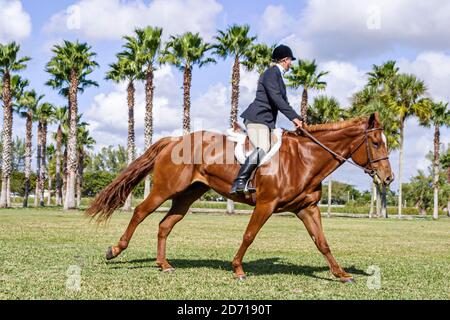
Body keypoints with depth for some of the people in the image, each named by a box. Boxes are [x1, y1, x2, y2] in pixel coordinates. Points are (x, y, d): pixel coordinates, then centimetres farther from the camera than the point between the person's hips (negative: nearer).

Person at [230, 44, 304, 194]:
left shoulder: (278, 75, 23)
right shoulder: (271, 73, -7)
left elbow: (283, 101, 28)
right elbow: (275, 98, -19)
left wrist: (298, 119, 20)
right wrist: (294, 117, -22)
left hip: (267, 120, 11)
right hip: (257, 118, -11)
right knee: (262, 149, -27)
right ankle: (239, 183, -31)